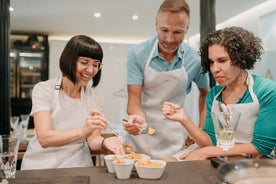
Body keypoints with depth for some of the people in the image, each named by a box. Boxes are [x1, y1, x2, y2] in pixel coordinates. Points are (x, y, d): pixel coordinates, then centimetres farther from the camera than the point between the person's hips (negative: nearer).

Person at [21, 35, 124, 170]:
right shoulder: (43, 89, -8)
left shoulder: (95, 94, -1)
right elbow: (44, 139, -21)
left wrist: (104, 142, -25)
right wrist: (82, 131, -37)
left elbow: (92, 139, -2)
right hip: (41, 165, 0)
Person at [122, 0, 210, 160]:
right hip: (141, 135, -1)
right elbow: (134, 100, -14)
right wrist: (138, 117, -36)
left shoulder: (195, 60, -9)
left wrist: (202, 129, 3)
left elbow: (205, 94, 9)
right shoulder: (137, 54, -14)